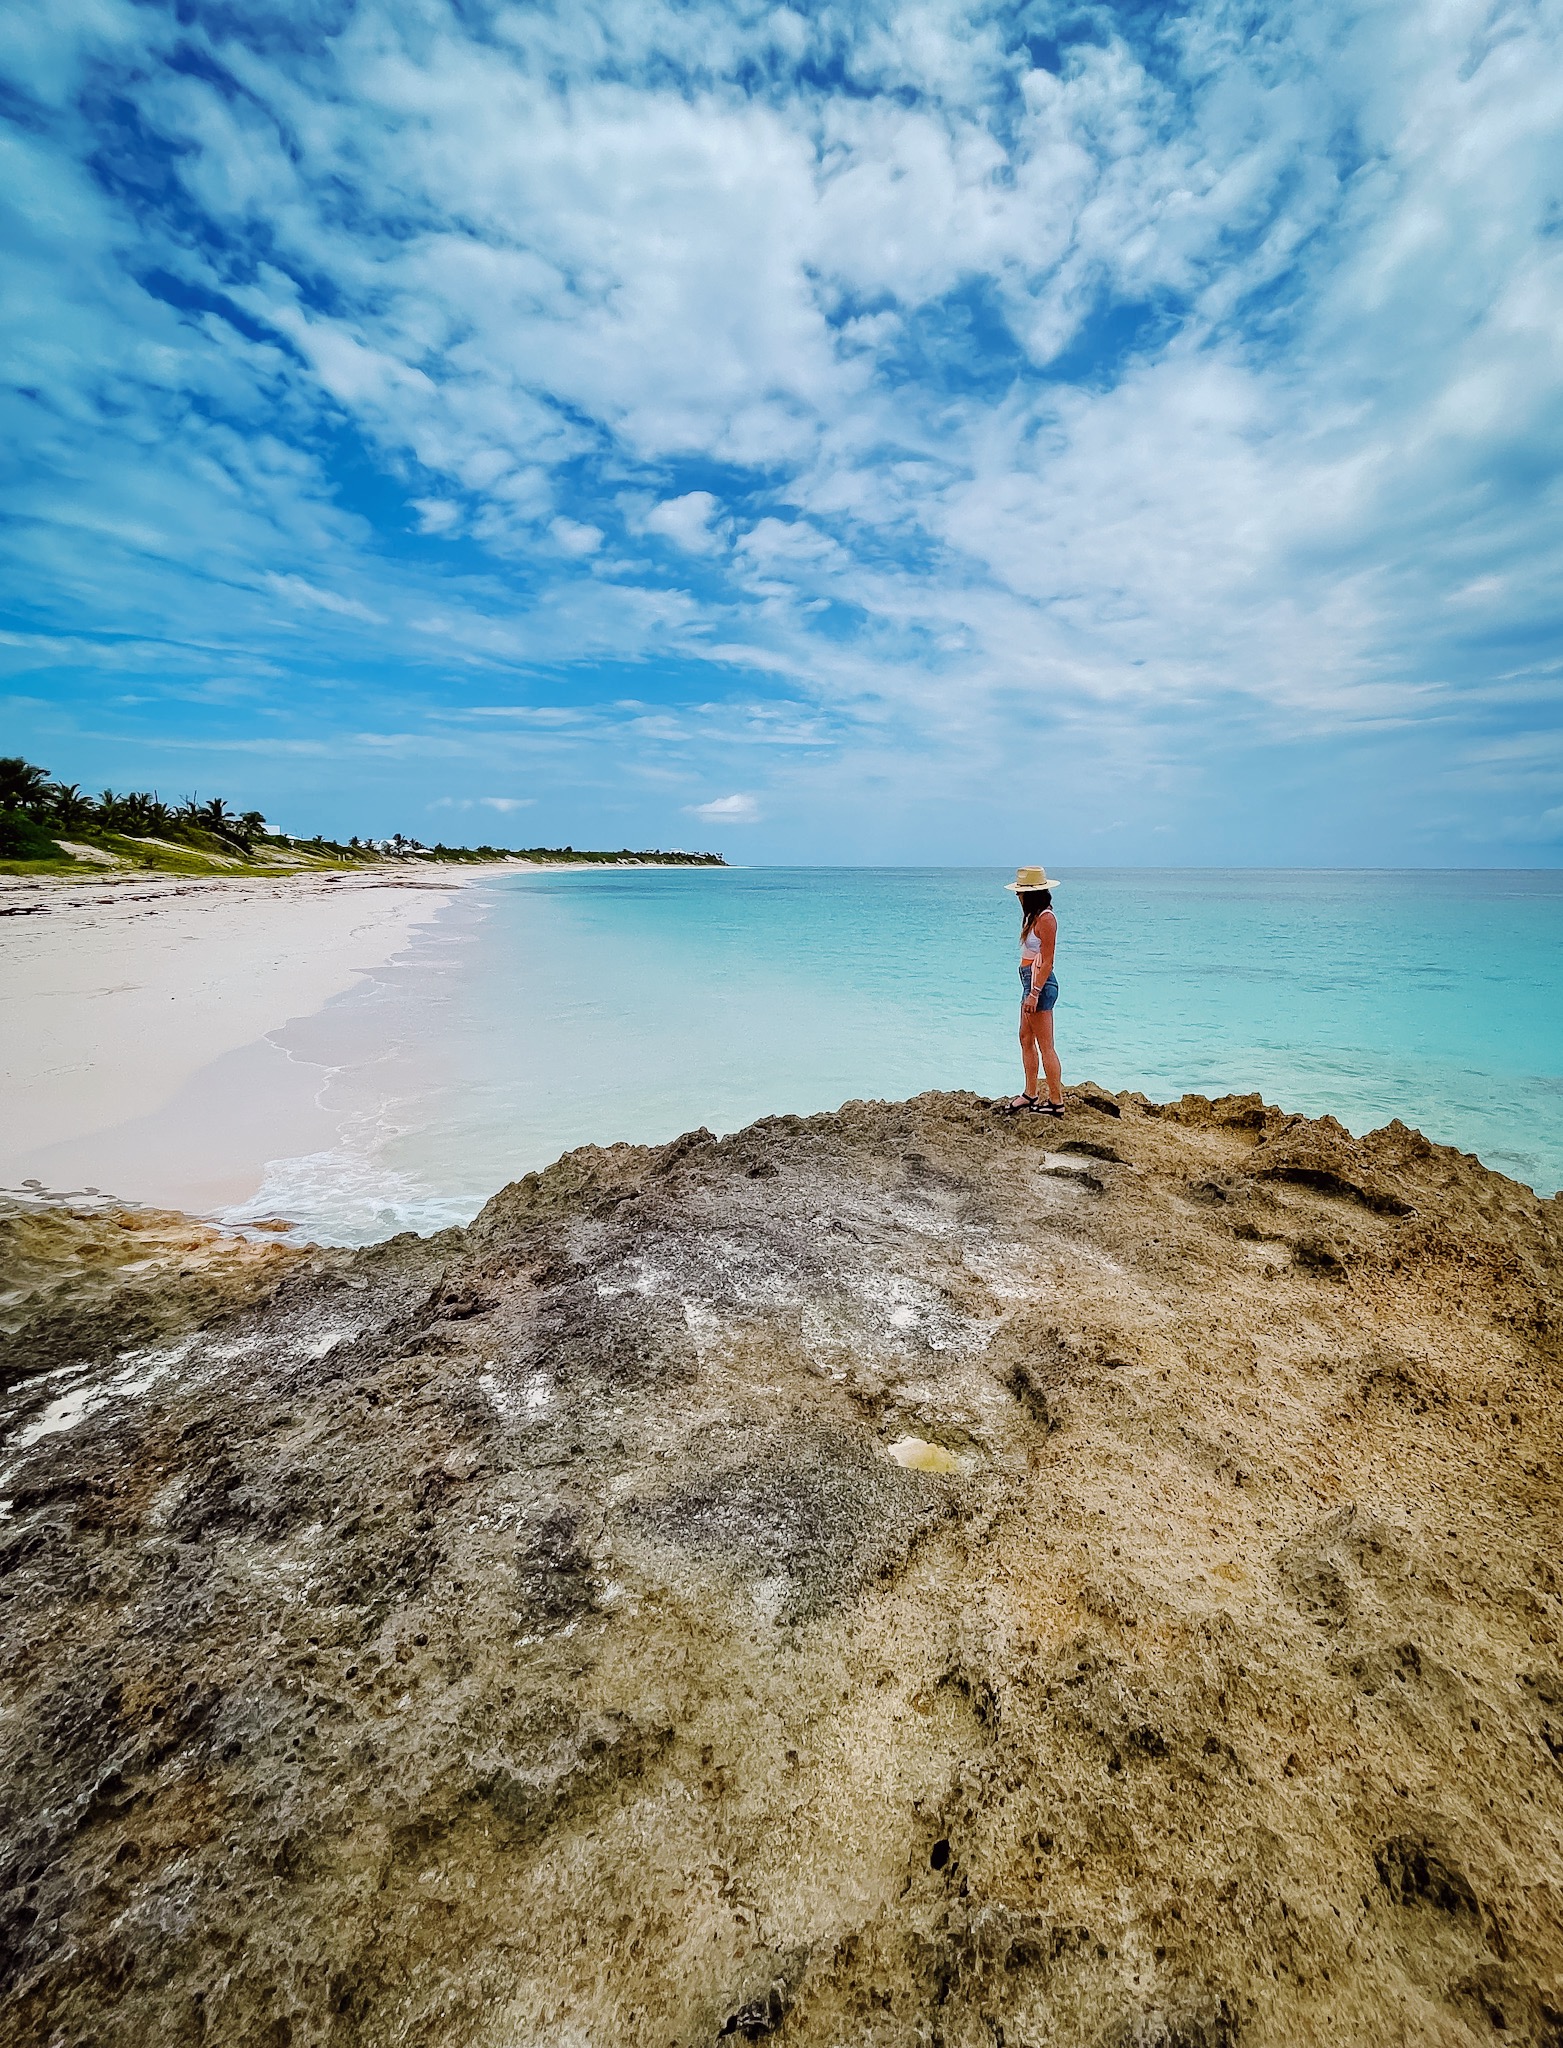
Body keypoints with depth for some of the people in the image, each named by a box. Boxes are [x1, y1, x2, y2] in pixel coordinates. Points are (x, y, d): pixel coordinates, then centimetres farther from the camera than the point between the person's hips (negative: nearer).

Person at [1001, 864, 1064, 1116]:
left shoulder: (1045, 919, -17)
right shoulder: (1034, 916, 13)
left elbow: (1046, 962, -19)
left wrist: (1034, 994, -21)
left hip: (1041, 984, -11)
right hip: (1030, 981, 11)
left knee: (1045, 1046, -4)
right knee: (1026, 1039, 16)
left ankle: (1056, 1102, 4)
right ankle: (1031, 1094, 26)